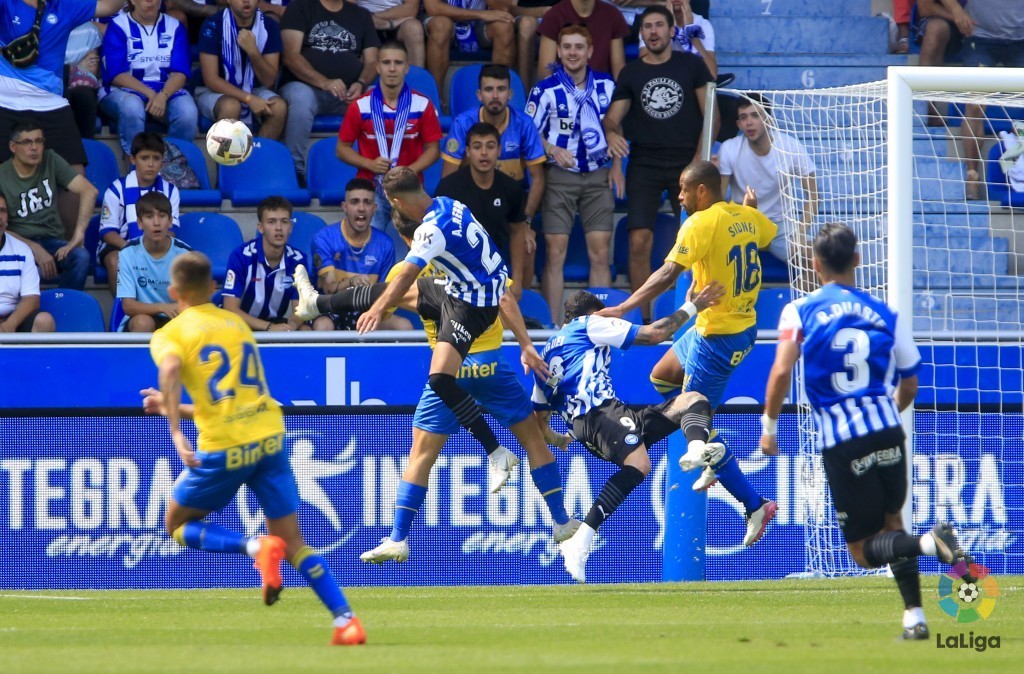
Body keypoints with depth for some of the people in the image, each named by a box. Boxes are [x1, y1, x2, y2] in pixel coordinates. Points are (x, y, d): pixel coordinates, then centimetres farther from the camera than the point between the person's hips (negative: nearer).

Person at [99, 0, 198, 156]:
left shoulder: (174, 27, 10)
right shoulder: (118, 26, 1)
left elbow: (180, 72, -1)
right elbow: (117, 74, -8)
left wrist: (163, 96, -22)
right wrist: (150, 94, -21)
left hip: (167, 90, 3)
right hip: (125, 91, -2)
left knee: (188, 112, -31)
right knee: (132, 108, -39)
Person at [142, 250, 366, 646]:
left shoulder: (170, 334, 4)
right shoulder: (237, 323, 22)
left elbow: (170, 369, -21)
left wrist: (176, 432, -27)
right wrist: (173, 408, 35)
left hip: (223, 449, -5)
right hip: (269, 436, 5)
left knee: (179, 525, 16)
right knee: (293, 542, 9)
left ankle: (257, 547, -10)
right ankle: (345, 620, -8)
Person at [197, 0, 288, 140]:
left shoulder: (269, 26, -6)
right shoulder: (213, 25, -15)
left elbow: (269, 81, -8)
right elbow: (211, 79, -18)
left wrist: (253, 51, -25)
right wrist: (249, 99, -28)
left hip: (253, 91, 4)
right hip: (215, 91, -3)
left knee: (279, 107, -27)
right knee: (230, 106, -37)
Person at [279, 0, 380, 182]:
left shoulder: (361, 15, 20)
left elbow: (372, 62, 12)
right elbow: (291, 56, -5)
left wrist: (361, 84, -13)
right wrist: (323, 82, -21)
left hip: (350, 92, 3)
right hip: (307, 86, -3)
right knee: (300, 98, -38)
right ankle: (295, 170, -32)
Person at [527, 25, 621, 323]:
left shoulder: (607, 85, 5)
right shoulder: (545, 90, -4)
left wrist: (616, 166, 8)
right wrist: (553, 150, -20)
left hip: (598, 175, 3)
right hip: (560, 177, -3)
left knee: (600, 253, 0)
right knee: (555, 253, -5)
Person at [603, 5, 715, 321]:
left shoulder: (691, 65, 3)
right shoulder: (630, 73, 8)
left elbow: (710, 114, 2)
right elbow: (613, 116, 5)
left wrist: (700, 158, -8)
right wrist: (611, 132, -20)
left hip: (686, 164, -1)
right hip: (644, 165, 1)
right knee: (639, 242, -11)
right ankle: (643, 320, -6)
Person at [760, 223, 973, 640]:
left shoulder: (799, 312, 2)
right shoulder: (887, 315, 9)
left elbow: (781, 373, -10)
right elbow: (910, 387, 16)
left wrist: (769, 426, 4)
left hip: (839, 441, -3)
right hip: (886, 430, 3)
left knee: (864, 551, 4)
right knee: (891, 523, 23)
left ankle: (928, 543, -26)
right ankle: (914, 615, 9)